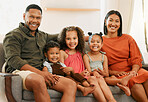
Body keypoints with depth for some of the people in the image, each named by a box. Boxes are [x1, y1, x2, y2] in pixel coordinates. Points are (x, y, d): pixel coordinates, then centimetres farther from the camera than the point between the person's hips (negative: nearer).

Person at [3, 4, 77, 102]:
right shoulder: (14, 35, 4)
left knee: (71, 85, -18)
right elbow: (13, 60, -10)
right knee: (38, 80, -42)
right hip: (20, 72, -6)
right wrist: (40, 73, -20)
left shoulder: (42, 36, 26)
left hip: (41, 73, 7)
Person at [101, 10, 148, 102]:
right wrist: (114, 72, -10)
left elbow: (136, 59, 9)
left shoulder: (128, 38, 16)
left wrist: (134, 70, -13)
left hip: (132, 70, 3)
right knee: (135, 83, -36)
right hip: (116, 75, -3)